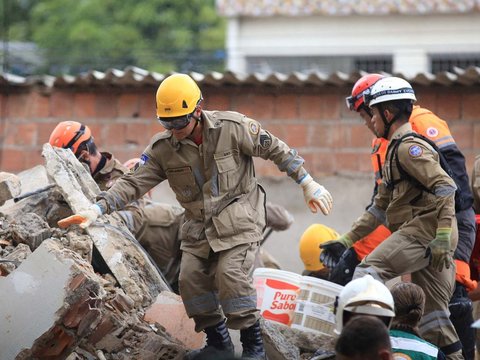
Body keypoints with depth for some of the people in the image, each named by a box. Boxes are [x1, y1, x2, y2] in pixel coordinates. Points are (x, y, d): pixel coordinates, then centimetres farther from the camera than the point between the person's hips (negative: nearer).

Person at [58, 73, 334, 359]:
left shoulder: (232, 128, -14)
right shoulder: (162, 148, -6)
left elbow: (276, 150, -4)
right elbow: (133, 183, -8)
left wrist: (309, 185, 0)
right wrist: (97, 209, -22)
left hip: (238, 215, -5)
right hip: (199, 223, 5)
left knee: (231, 273, -21)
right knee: (191, 277, -7)